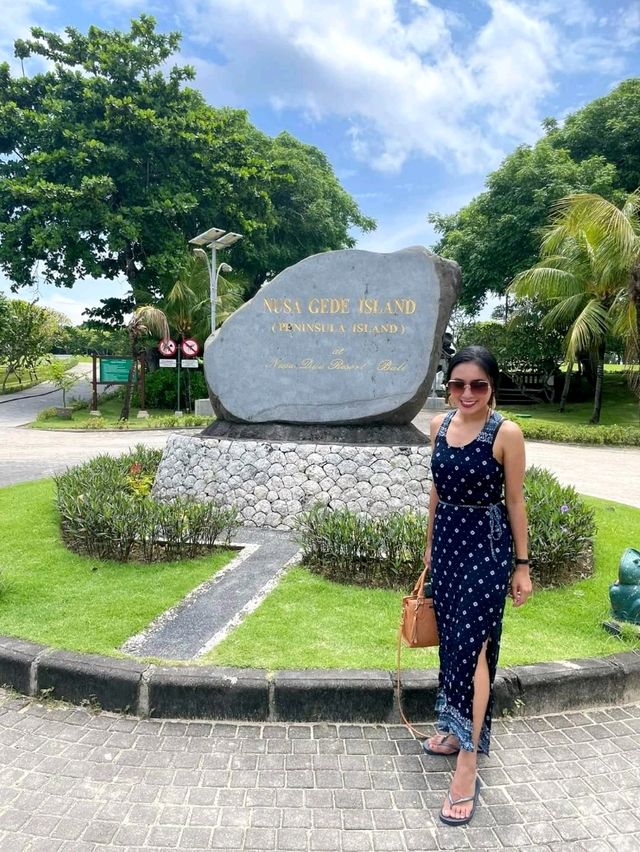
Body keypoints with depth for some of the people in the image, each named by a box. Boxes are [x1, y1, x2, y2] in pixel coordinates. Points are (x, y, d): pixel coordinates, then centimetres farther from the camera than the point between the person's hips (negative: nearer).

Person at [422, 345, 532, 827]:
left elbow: (515, 502, -8)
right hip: (448, 540, 6)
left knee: (472, 645, -5)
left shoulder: (506, 434, -14)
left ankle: (469, 764, 6)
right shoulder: (440, 425, 2)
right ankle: (459, 730, 36)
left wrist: (522, 565, -5)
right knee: (452, 639, 16)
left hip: (487, 545, -6)